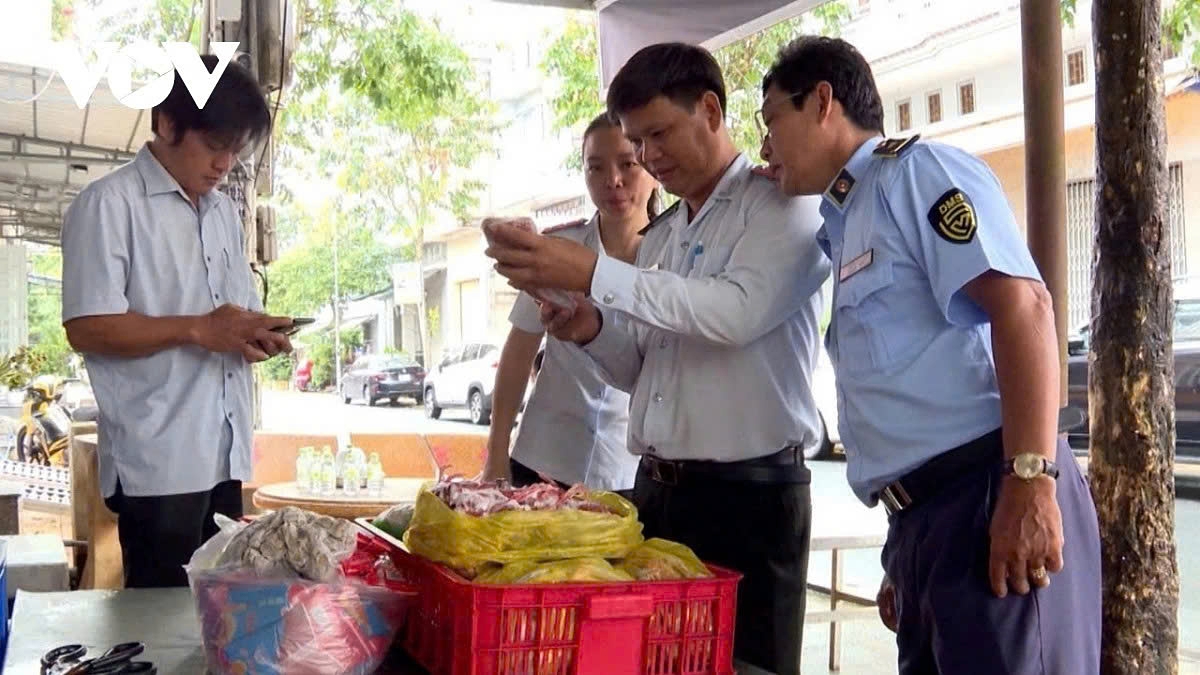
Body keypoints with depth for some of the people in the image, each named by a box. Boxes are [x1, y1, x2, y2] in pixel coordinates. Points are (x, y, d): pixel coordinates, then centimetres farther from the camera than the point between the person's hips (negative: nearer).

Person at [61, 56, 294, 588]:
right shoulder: (109, 204, -7)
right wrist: (200, 330, -20)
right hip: (157, 461, -7)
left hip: (224, 454, 7)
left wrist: (258, 335, 0)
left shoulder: (223, 211, 17)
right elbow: (88, 328, -14)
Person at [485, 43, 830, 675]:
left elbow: (737, 311, -24)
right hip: (655, 490, 7)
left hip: (749, 497, -7)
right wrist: (593, 330, -2)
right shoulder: (659, 236, 17)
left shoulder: (782, 206, -6)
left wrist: (594, 274, -27)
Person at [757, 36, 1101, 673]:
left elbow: (1021, 305, -15)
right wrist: (905, 558, 24)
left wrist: (1030, 481, -23)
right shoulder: (847, 228, 24)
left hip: (990, 499, -9)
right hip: (922, 518, 9)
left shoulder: (916, 170, -2)